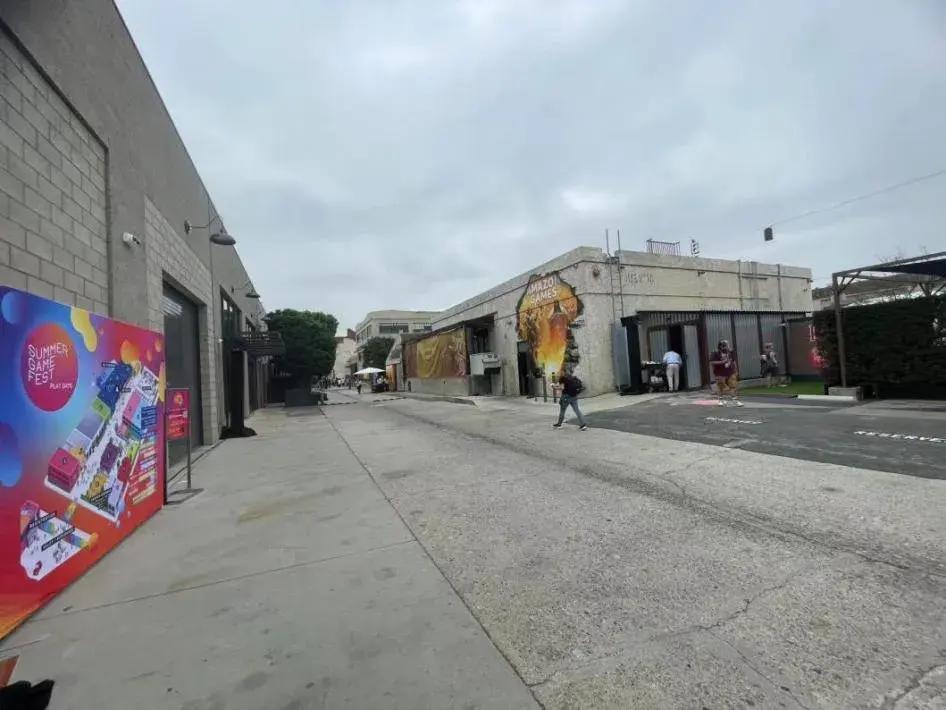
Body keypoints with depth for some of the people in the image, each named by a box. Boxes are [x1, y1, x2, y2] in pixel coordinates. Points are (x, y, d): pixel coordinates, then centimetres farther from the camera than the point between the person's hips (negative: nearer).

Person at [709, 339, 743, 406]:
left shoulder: (731, 351, 3)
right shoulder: (716, 353, -13)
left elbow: (734, 361, 13)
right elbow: (711, 362, -18)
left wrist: (736, 371, 13)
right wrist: (721, 362, -26)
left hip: (731, 372, 4)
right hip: (720, 374, -4)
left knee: (734, 386, 1)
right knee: (721, 387, 7)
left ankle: (735, 400, 8)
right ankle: (720, 400, 24)